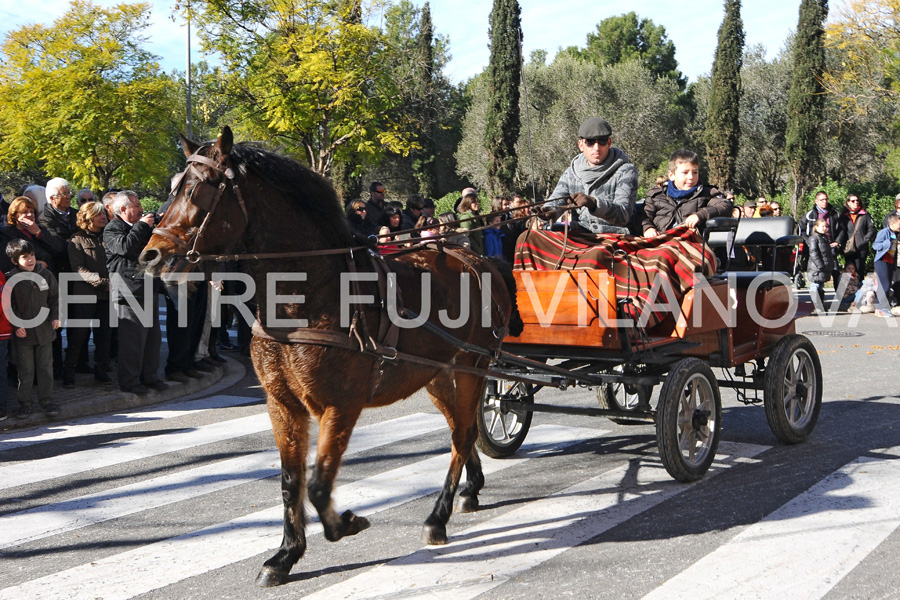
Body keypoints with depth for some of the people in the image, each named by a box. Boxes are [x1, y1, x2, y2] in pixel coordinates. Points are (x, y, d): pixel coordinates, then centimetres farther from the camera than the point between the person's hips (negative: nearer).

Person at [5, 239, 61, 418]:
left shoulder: (46, 274, 1)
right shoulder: (10, 279, -7)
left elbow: (55, 296, 10)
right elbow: (9, 305, -4)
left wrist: (55, 317, 0)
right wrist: (16, 325, -12)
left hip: (44, 330, 2)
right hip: (23, 333, -2)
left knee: (45, 368, 8)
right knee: (25, 370, 5)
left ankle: (46, 401, 19)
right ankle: (24, 404, 16)